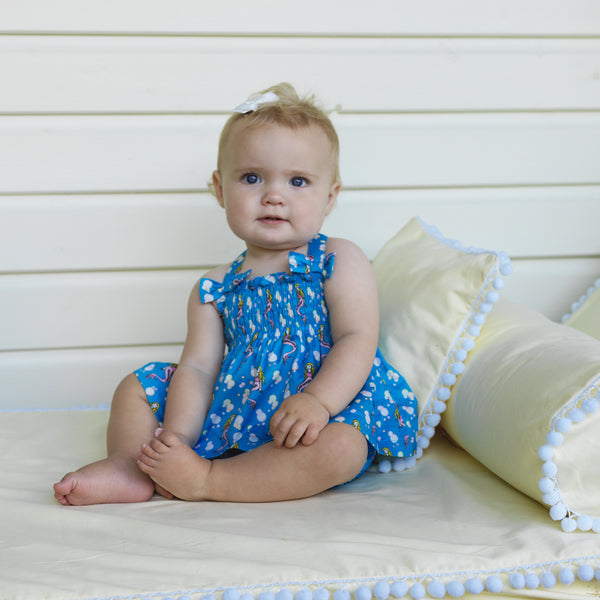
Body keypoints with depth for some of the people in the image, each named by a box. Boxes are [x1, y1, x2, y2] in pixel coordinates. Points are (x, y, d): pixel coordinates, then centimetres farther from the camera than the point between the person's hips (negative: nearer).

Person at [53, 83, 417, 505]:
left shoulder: (341, 261, -4)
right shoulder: (214, 289, 6)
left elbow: (357, 341, -14)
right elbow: (198, 368, -2)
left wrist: (317, 402, -31)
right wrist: (176, 438, -18)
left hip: (327, 408, -4)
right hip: (232, 414, 4)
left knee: (340, 446, -37)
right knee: (138, 386, 6)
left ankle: (206, 481, -29)